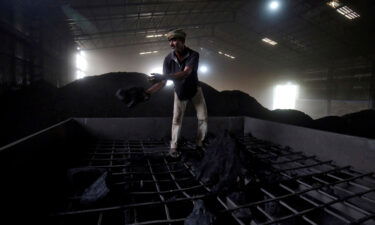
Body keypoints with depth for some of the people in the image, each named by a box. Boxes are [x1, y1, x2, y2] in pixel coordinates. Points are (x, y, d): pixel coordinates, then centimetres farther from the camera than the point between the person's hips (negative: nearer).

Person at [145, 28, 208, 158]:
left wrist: (163, 76, -54)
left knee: (203, 118, -2)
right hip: (179, 92, 1)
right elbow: (163, 82, -20)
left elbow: (185, 73, -44)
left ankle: (200, 145, 16)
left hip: (195, 90, -1)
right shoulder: (168, 59, -20)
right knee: (176, 119, -4)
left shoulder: (193, 55, -27)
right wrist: (147, 92, -34)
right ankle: (173, 147, 9)